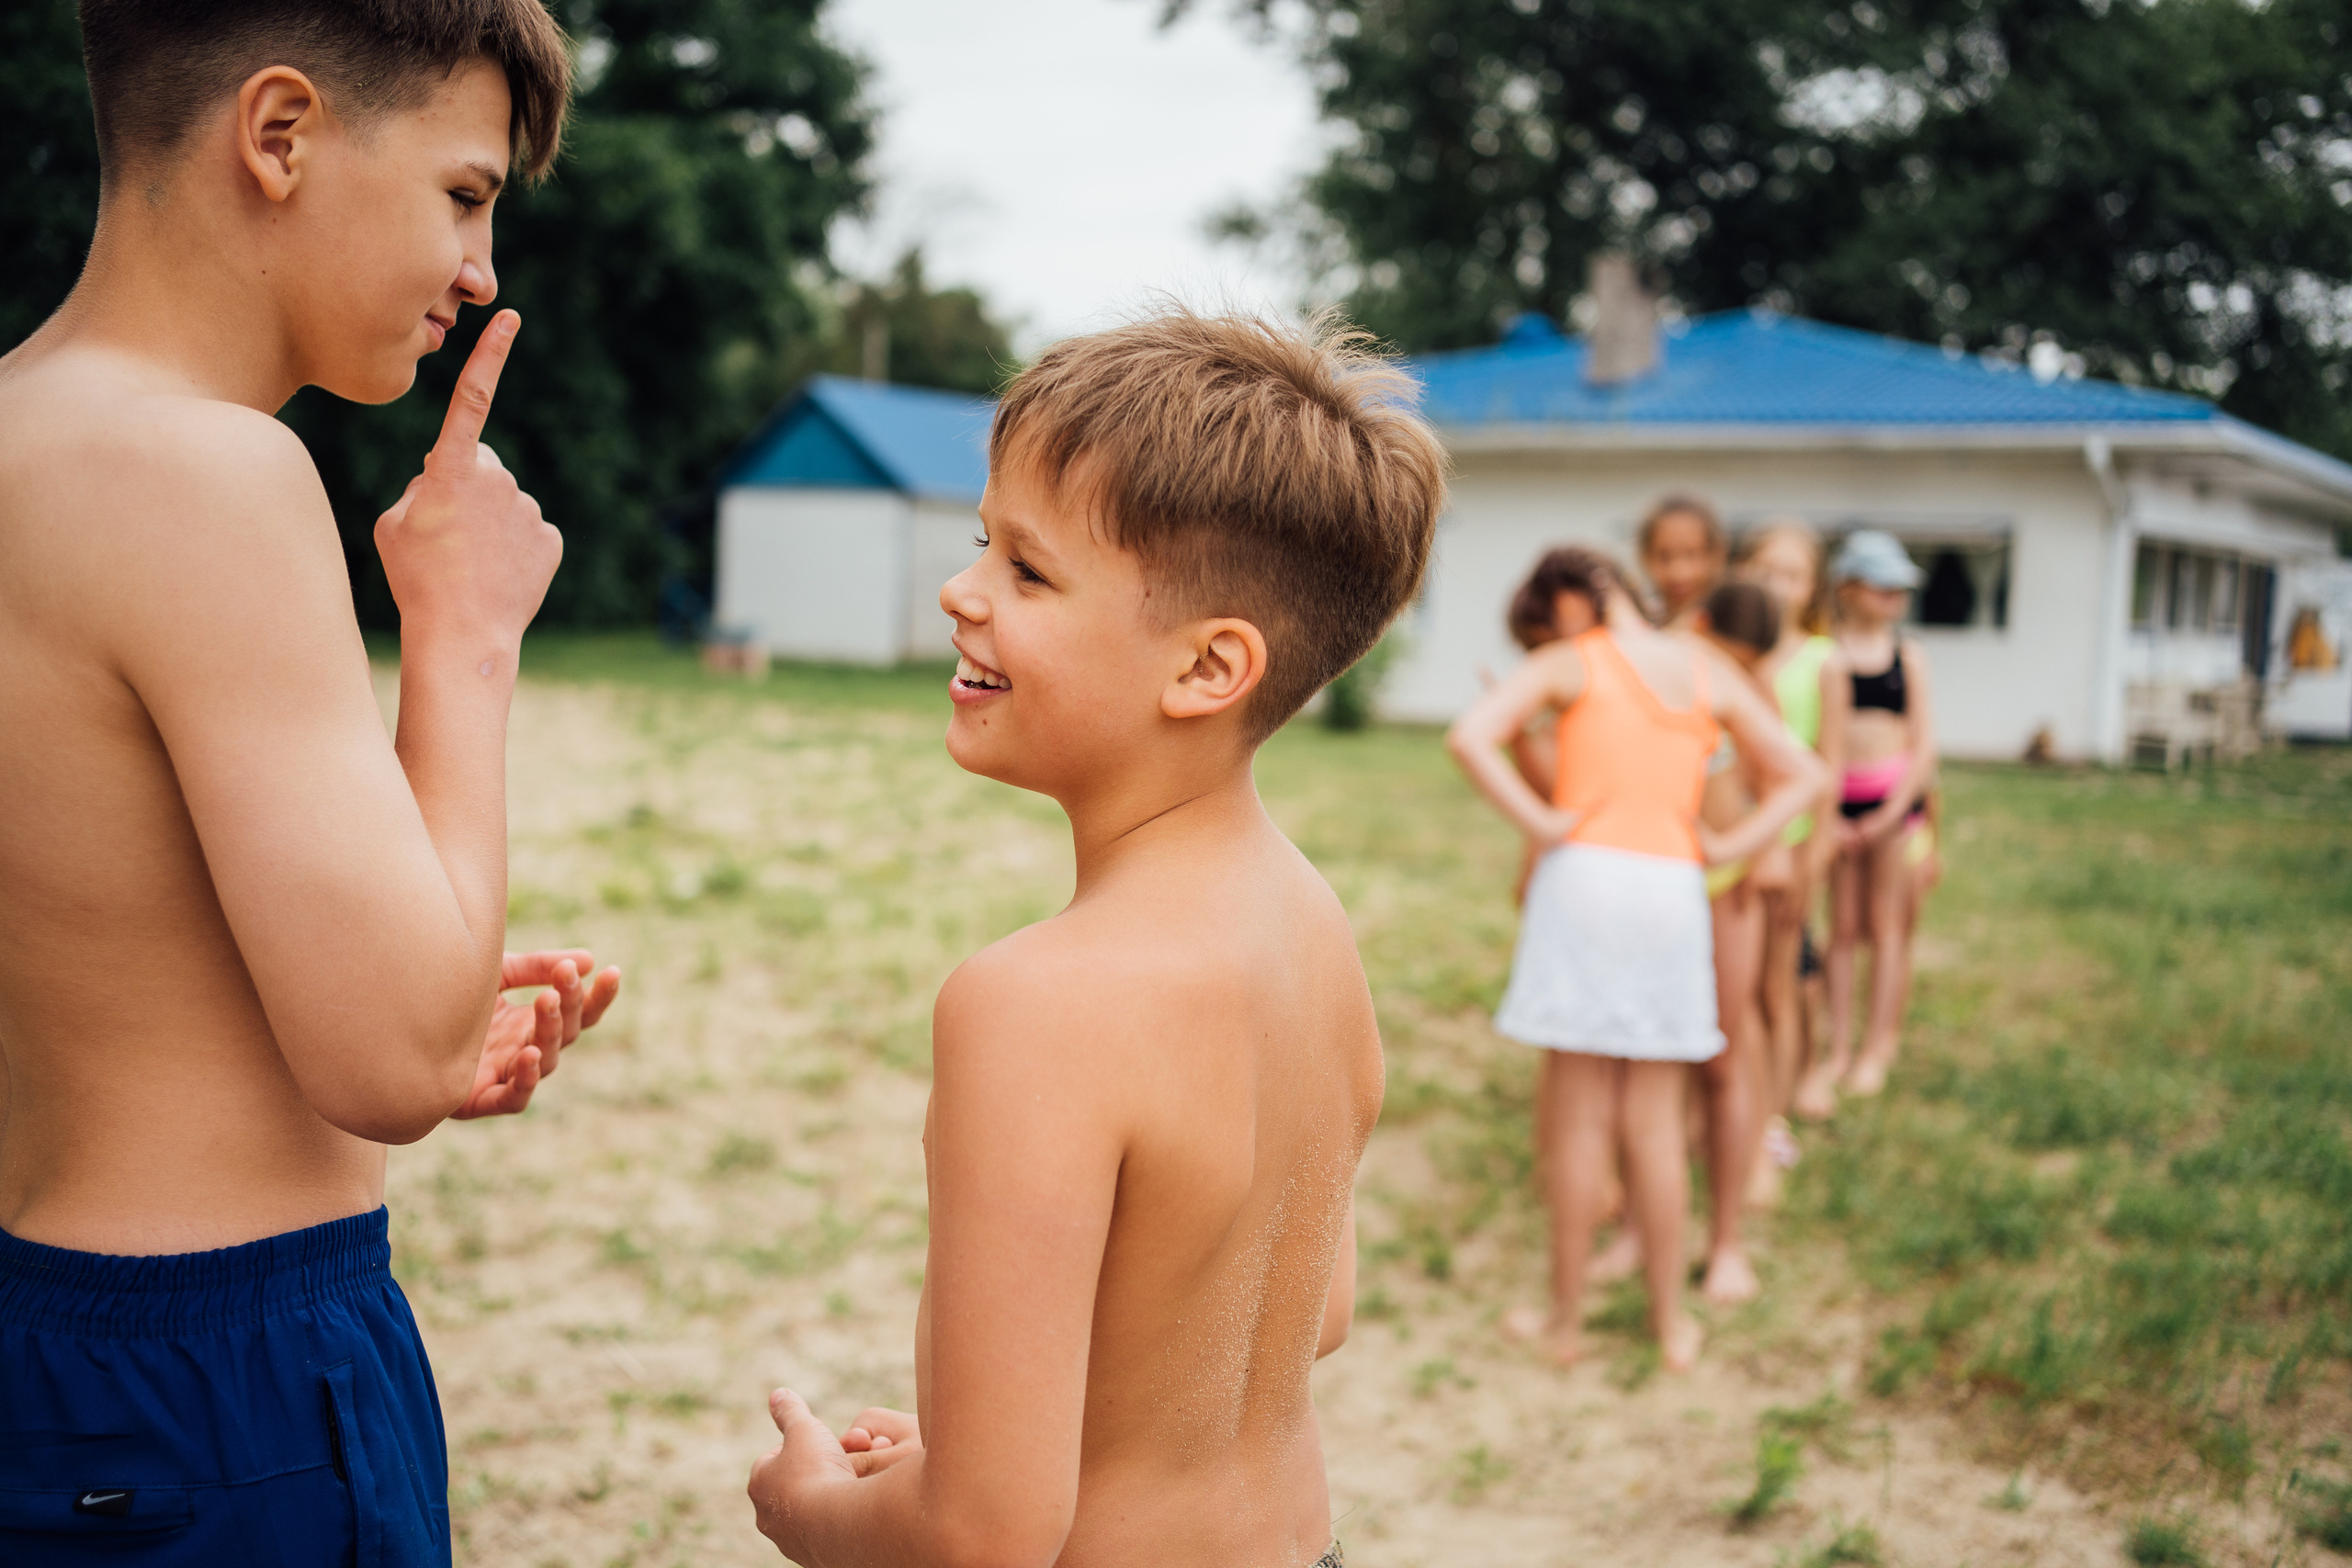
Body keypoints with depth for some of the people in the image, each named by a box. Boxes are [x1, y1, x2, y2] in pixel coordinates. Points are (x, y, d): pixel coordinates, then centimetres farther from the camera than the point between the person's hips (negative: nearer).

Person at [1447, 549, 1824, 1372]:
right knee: (1655, 1120, 11)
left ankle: (1566, 1318, 13)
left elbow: (1469, 737, -13)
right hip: (1673, 893, 3)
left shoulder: (1568, 664, 1)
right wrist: (1726, 847, 8)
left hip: (1586, 875, -3)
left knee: (1578, 1114, 3)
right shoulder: (1707, 670, 12)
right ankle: (1671, 1321, 17)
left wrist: (1541, 824, -9)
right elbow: (1800, 775, 15)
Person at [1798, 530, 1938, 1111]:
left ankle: (1878, 1047, 14)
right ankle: (1838, 1049, 13)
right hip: (1836, 797, -1)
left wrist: (1891, 813, -7)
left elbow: (1925, 746, 2)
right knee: (1842, 927, 5)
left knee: (1886, 924, 5)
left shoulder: (1908, 655, 4)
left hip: (1895, 797, 1)